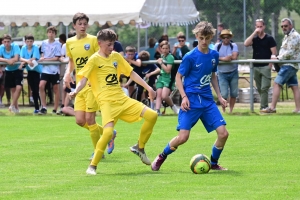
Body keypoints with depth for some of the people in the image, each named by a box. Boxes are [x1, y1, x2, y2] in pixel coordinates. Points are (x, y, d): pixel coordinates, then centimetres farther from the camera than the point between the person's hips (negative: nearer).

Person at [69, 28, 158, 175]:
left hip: (122, 99, 6)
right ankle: (92, 166, -12)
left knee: (152, 115, -5)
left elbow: (132, 74, 21)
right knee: (108, 131, -28)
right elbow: (84, 78, -12)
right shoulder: (95, 60, -3)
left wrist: (148, 88, 16)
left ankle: (139, 148, 15)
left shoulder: (116, 57, 14)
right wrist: (76, 91, -32)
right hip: (107, 101, -6)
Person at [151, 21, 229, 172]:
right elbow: (179, 76, -4)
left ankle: (214, 163, 16)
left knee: (223, 133, -6)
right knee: (183, 137, -12)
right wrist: (184, 97, -15)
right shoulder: (190, 57, -11)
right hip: (191, 100, -5)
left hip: (207, 100, 5)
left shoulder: (214, 55, 5)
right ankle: (161, 158, 14)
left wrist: (219, 96, 15)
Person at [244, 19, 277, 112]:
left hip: (265, 66, -4)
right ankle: (264, 105, 16)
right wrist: (255, 33, -12)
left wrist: (270, 64, -13)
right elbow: (246, 44, -10)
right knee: (259, 88, 8)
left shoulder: (269, 38, 0)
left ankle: (264, 107, -11)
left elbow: (274, 53, -2)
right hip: (256, 66, 4)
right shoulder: (254, 38, 10)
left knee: (264, 88, -11)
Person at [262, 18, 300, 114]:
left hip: (289, 65, -10)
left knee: (277, 84, -12)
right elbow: (284, 51, 23)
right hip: (291, 66, 10)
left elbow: (289, 52, -20)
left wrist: (278, 58, -13)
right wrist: (277, 58, 5)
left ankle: (272, 107, -14)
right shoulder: (287, 36, 20)